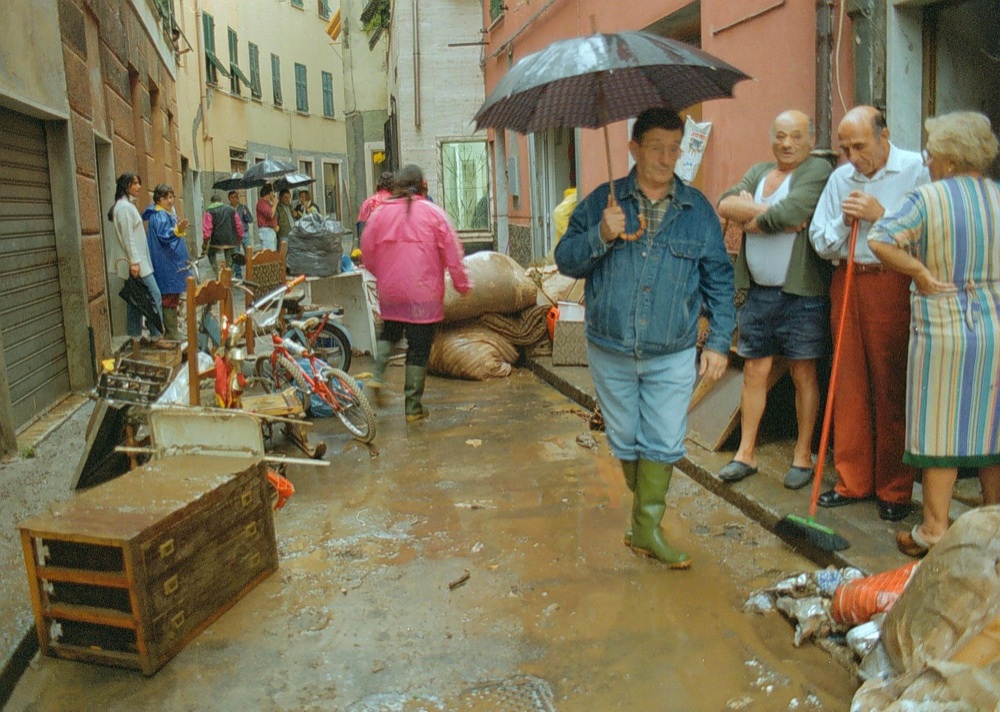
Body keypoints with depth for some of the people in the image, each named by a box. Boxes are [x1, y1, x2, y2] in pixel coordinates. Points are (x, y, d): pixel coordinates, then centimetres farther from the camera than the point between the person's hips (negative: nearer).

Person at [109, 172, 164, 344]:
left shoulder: (128, 205, 18)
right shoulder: (124, 206, -12)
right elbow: (127, 237, -18)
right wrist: (134, 262, -22)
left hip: (138, 261, 10)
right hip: (136, 262, -10)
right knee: (154, 296, -10)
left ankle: (136, 336, 14)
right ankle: (155, 337, -6)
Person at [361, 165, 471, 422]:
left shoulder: (381, 213, 2)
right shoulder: (432, 212, -5)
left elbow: (367, 249, 10)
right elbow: (452, 251, -5)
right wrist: (462, 283, 5)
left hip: (390, 291, 3)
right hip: (423, 292, -3)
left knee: (389, 332, 27)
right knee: (419, 347, 4)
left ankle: (378, 375, 3)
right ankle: (413, 406, 8)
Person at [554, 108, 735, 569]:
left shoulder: (698, 210, 5)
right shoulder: (601, 202, 2)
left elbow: (719, 280, 7)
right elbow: (565, 260, -1)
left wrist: (719, 342, 2)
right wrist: (600, 236, -19)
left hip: (672, 356, 0)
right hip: (610, 351, 1)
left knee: (664, 442, -1)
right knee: (625, 440, 13)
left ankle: (647, 527, 12)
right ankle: (646, 507, 34)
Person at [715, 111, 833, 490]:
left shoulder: (818, 171, -6)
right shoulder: (758, 172, 14)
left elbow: (787, 213, -23)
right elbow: (725, 204, -4)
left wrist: (748, 215, -6)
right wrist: (768, 215, -16)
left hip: (801, 292, -5)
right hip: (758, 291, 5)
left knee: (803, 373, 5)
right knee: (754, 371, 9)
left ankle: (803, 456, 17)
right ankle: (745, 454, 19)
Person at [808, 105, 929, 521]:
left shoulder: (916, 170, -3)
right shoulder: (840, 178, 12)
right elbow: (820, 242, 13)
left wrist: (881, 214, -16)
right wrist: (843, 222, -5)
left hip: (894, 285, -5)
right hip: (847, 283, 5)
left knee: (892, 389, -1)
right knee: (849, 385, 8)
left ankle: (894, 490, 11)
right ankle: (853, 481, 19)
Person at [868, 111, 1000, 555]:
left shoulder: (928, 199, -10)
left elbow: (879, 240, -21)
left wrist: (920, 273, -11)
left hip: (944, 331, -5)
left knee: (941, 430, 3)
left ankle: (934, 532, 10)